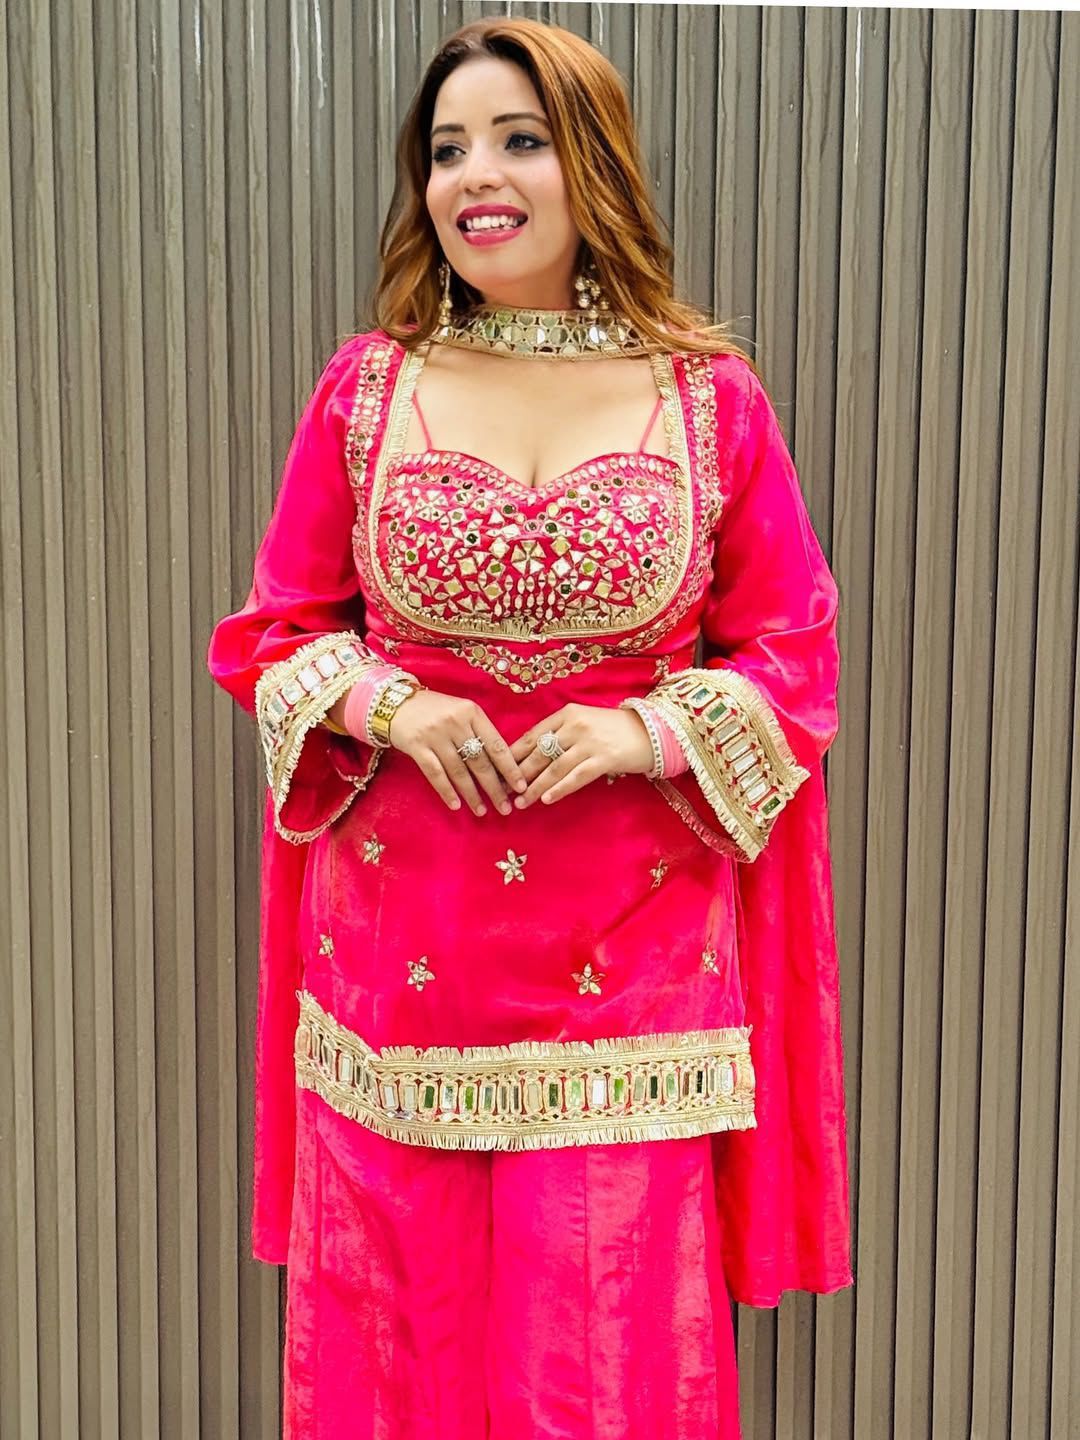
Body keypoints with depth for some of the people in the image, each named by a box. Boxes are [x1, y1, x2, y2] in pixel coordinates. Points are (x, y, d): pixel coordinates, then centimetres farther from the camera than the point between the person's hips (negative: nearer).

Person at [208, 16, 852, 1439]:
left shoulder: (710, 395, 0)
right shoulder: (367, 385, 3)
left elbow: (795, 656, 3)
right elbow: (272, 631, 9)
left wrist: (643, 733, -14)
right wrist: (389, 706, -11)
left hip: (631, 947, -1)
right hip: (399, 939, 1)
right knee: (396, 1319, 13)